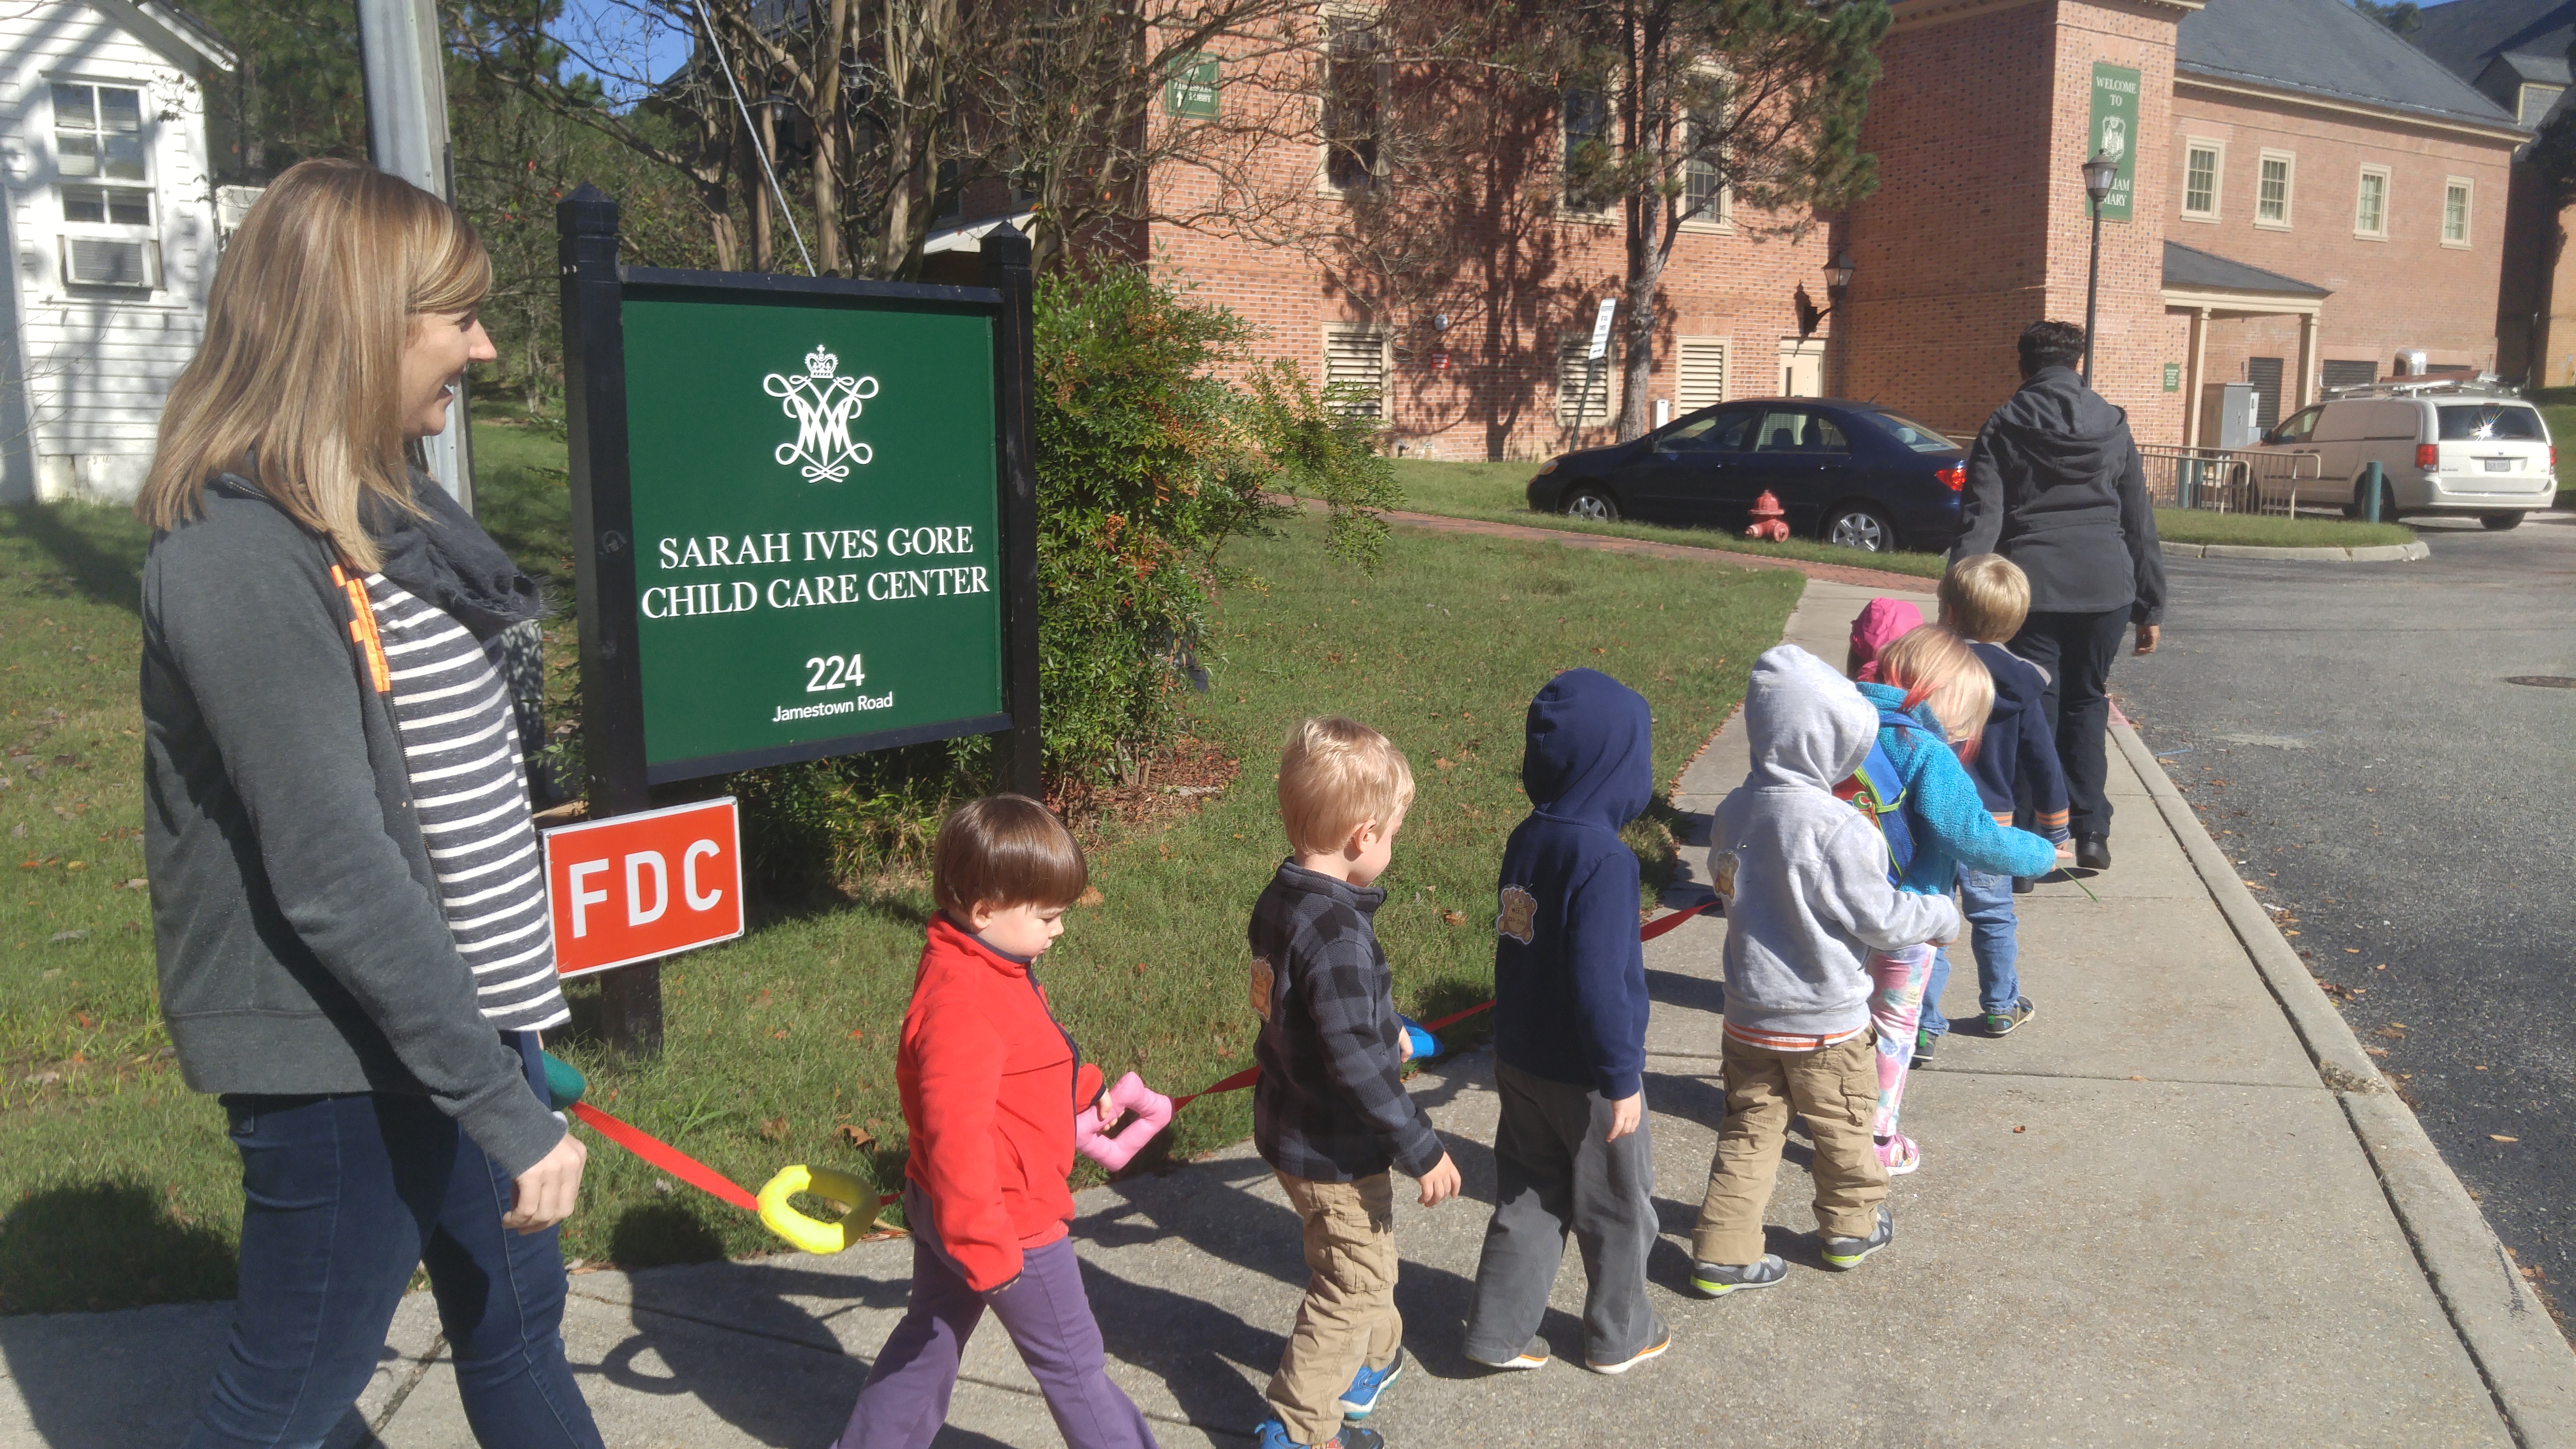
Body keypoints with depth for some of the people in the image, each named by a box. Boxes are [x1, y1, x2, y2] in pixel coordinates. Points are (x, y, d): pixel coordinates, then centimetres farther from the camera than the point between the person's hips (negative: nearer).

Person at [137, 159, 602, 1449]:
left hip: (464, 1009, 9)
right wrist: (506, 1109, -23)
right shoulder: (238, 556, -22)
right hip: (343, 1061, -9)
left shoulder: (387, 504, 7)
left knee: (515, 1315, 21)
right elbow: (332, 873, -26)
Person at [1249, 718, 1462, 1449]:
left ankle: (1376, 1353, 51)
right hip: (1336, 1149, -9)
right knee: (1354, 1284, 10)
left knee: (1357, 1263, 30)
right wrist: (1422, 1149, -21)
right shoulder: (1338, 935, -31)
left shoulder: (1279, 900, -1)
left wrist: (1383, 1029, 32)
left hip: (1288, 1130, 9)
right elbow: (1356, 1062, -30)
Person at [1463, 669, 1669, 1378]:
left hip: (1520, 1063, 7)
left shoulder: (1526, 840, -1)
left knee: (1528, 1199, 20)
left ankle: (1499, 1331, 26)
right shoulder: (1603, 859, -26)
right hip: (1583, 1078, -7)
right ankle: (1618, 1337, 33)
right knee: (1618, 1212, 15)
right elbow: (1601, 983, -27)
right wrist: (1622, 1079, -18)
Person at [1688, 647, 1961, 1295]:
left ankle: (1723, 1252, 14)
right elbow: (1879, 917, -18)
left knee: (1749, 1131, 14)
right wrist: (1941, 914, 0)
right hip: (1826, 1021, -5)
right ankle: (1852, 1227, 38)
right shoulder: (1836, 829, -25)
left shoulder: (1733, 810, -4)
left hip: (1748, 1015, 5)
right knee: (1844, 1127, 19)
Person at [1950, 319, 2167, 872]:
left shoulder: (2004, 427, 1)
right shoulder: (2113, 426, 10)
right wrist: (2151, 608, 15)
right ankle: (2091, 832, 15)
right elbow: (2140, 524, 11)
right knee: (2086, 704, 17)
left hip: (2031, 590, -3)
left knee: (2034, 713, 2)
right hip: (2107, 589, 3)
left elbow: (1980, 520, -8)